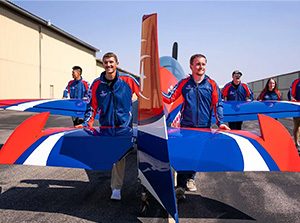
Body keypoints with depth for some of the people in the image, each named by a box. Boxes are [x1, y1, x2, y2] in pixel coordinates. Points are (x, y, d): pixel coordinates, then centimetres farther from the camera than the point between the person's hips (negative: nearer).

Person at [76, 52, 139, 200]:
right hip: (105, 125, 2)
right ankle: (116, 183, 30)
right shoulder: (97, 84, 0)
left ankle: (116, 188, 1)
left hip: (124, 124, -2)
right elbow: (92, 105, 4)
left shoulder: (127, 80, -4)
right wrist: (86, 124, -5)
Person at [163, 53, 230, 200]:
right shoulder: (184, 83, 2)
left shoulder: (211, 84, 2)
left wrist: (220, 122, -7)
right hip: (186, 126, -1)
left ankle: (190, 178, 33)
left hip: (204, 127, 1)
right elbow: (170, 99, 1)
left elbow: (218, 105, 3)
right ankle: (181, 186, 1)